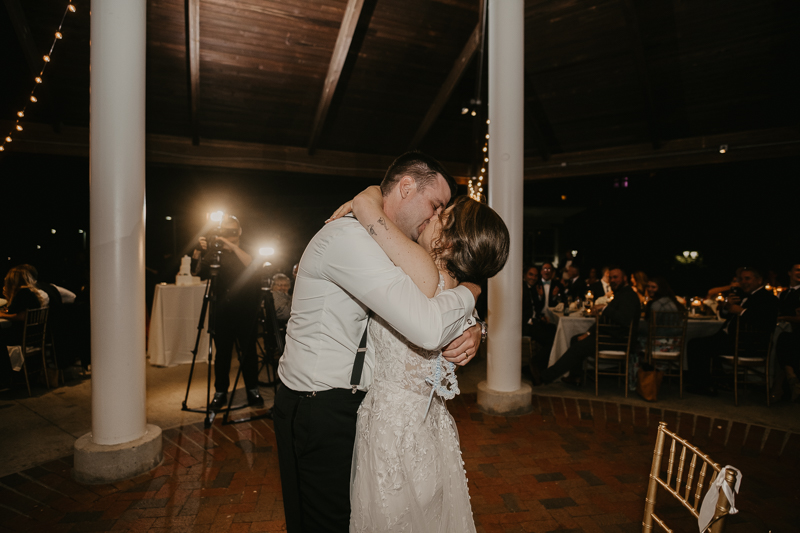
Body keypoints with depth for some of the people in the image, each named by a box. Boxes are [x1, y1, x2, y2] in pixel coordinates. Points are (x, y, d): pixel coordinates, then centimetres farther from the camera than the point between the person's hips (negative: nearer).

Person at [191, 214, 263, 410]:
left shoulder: (247, 251, 5)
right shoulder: (215, 253, 9)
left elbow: (254, 266, -16)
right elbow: (199, 273, -3)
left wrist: (232, 246, -23)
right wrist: (198, 251, -19)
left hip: (245, 311, -1)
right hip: (222, 311, 1)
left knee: (248, 352, 3)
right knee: (222, 353, 5)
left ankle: (253, 390, 16)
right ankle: (220, 392, 17)